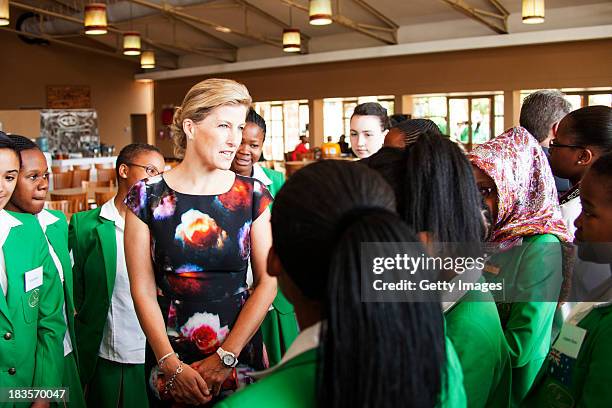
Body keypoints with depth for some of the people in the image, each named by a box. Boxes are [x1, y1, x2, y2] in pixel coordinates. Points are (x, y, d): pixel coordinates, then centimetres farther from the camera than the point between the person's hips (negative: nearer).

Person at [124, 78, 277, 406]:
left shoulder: (254, 196, -4)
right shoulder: (147, 197, -6)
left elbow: (267, 283, -6)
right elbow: (143, 290, -6)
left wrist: (224, 359, -11)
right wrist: (172, 365, -12)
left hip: (240, 358, 1)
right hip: (169, 359, -1)